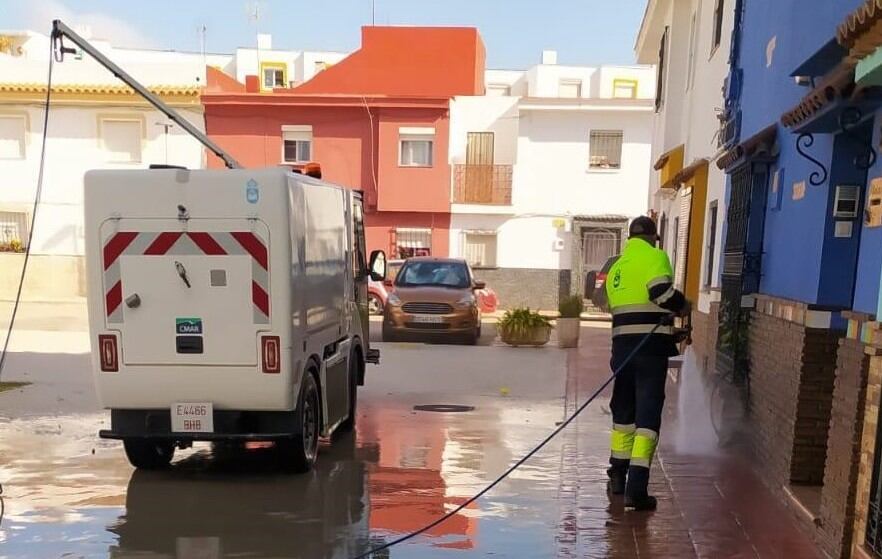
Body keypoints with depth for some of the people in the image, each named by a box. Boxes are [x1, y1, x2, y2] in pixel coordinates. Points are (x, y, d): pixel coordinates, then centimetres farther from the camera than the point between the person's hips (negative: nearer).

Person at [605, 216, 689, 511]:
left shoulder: (616, 267, 18)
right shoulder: (655, 256, -2)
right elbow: (660, 290, -20)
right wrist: (682, 306, 0)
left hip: (623, 345, 6)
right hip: (650, 346, -6)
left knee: (624, 408, 21)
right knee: (648, 413, -4)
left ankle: (618, 475, 34)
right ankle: (636, 489, -8)